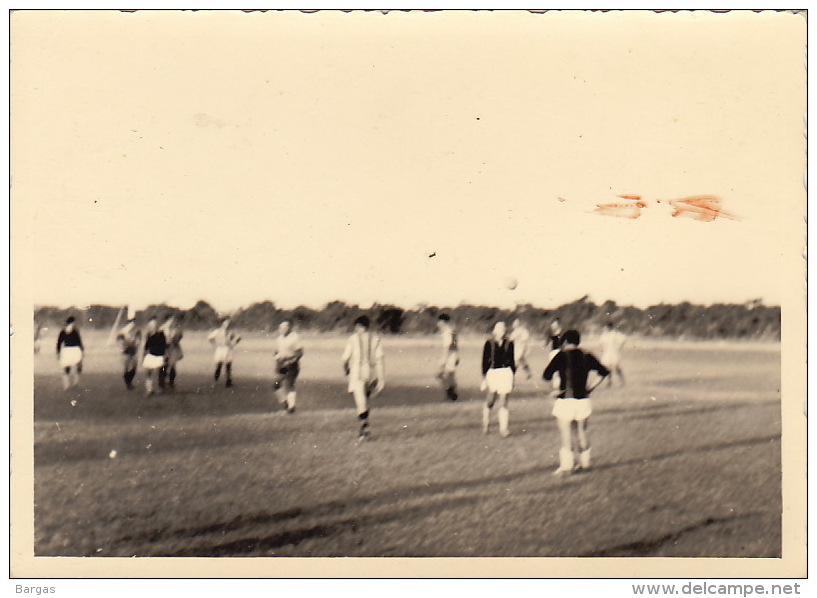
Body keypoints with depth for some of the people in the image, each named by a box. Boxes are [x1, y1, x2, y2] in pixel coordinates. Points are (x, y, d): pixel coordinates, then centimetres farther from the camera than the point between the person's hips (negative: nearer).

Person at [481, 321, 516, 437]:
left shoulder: (509, 343, 6)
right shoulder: (489, 344, 0)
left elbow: (512, 361, 13)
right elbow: (484, 361, 2)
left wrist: (513, 378, 12)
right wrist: (484, 378, -1)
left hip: (506, 373, 1)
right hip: (492, 373, -1)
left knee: (503, 404, -1)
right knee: (489, 402, 7)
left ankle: (503, 429, 0)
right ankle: (485, 424, 26)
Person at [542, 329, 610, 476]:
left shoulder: (562, 356, -8)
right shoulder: (587, 357, 4)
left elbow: (547, 375, -13)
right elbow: (604, 372, 10)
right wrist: (591, 388, 12)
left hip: (565, 402, -4)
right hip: (583, 401, 4)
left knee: (566, 435, 1)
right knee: (582, 433, 19)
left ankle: (566, 465, -2)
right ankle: (585, 462, 26)